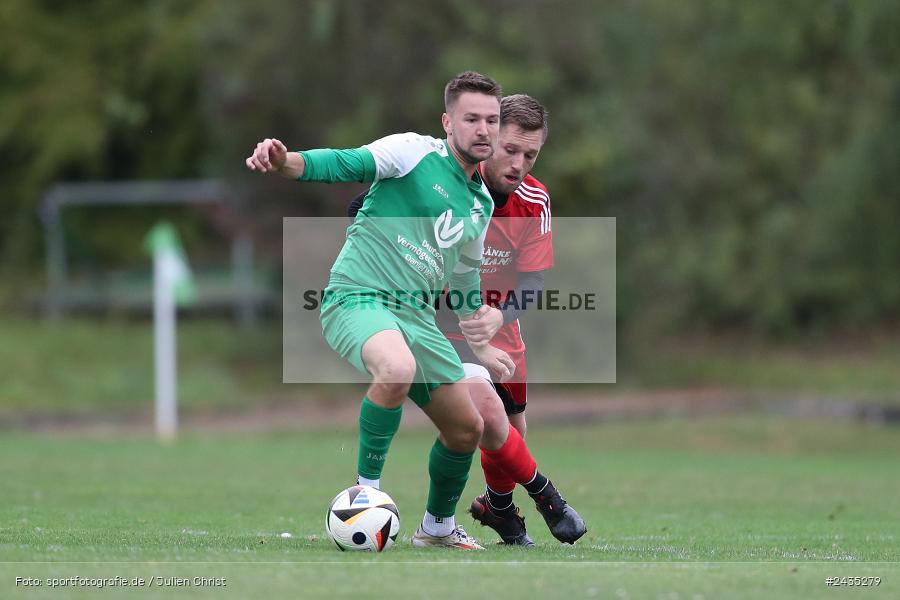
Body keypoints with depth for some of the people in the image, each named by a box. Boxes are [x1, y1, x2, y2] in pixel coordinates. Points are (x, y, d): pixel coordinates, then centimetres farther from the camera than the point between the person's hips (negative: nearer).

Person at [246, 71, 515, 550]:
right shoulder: (414, 152, -5)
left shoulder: (480, 204, 17)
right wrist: (285, 161, -37)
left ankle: (437, 525, 34)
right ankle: (366, 487, -21)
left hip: (417, 314, 8)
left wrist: (481, 346, 34)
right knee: (397, 370, -39)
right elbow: (345, 164, -18)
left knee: (466, 429, 9)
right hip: (358, 297, -8)